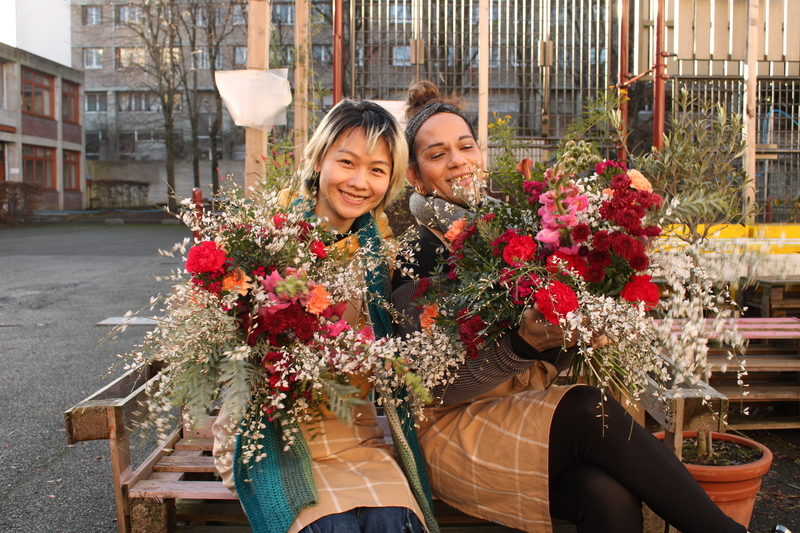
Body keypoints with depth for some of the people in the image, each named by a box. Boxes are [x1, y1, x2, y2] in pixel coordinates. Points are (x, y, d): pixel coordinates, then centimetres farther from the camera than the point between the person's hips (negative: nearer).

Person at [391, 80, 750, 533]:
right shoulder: (413, 251, -6)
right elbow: (441, 386, -14)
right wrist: (521, 346, -29)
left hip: (530, 416, 4)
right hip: (453, 430, -3)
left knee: (610, 495, -26)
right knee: (591, 413, -26)